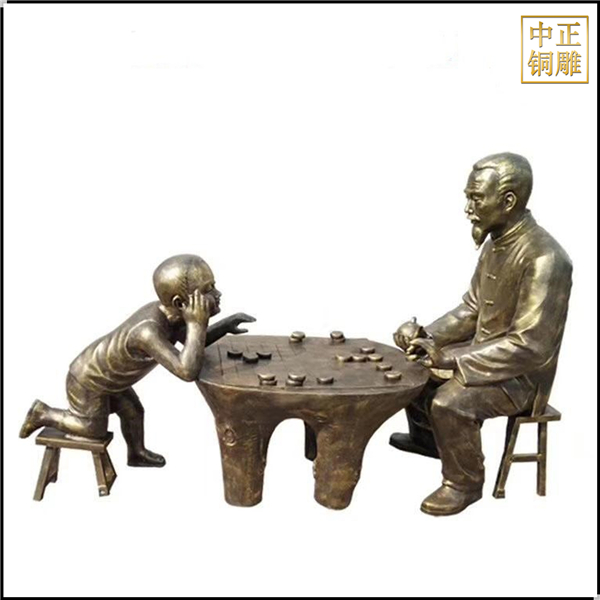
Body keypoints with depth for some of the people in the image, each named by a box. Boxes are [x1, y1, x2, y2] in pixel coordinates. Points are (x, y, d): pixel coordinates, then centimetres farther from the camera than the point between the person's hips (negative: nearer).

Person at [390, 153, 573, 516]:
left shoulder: (544, 259, -28)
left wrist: (452, 360, -28)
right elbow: (471, 309, 9)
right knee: (413, 362, 11)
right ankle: (426, 437, 33)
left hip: (522, 374, -9)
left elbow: (529, 347, -30)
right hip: (485, 352, 9)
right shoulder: (497, 242, 2)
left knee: (449, 402, -29)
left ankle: (465, 483, -1)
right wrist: (429, 337, -7)